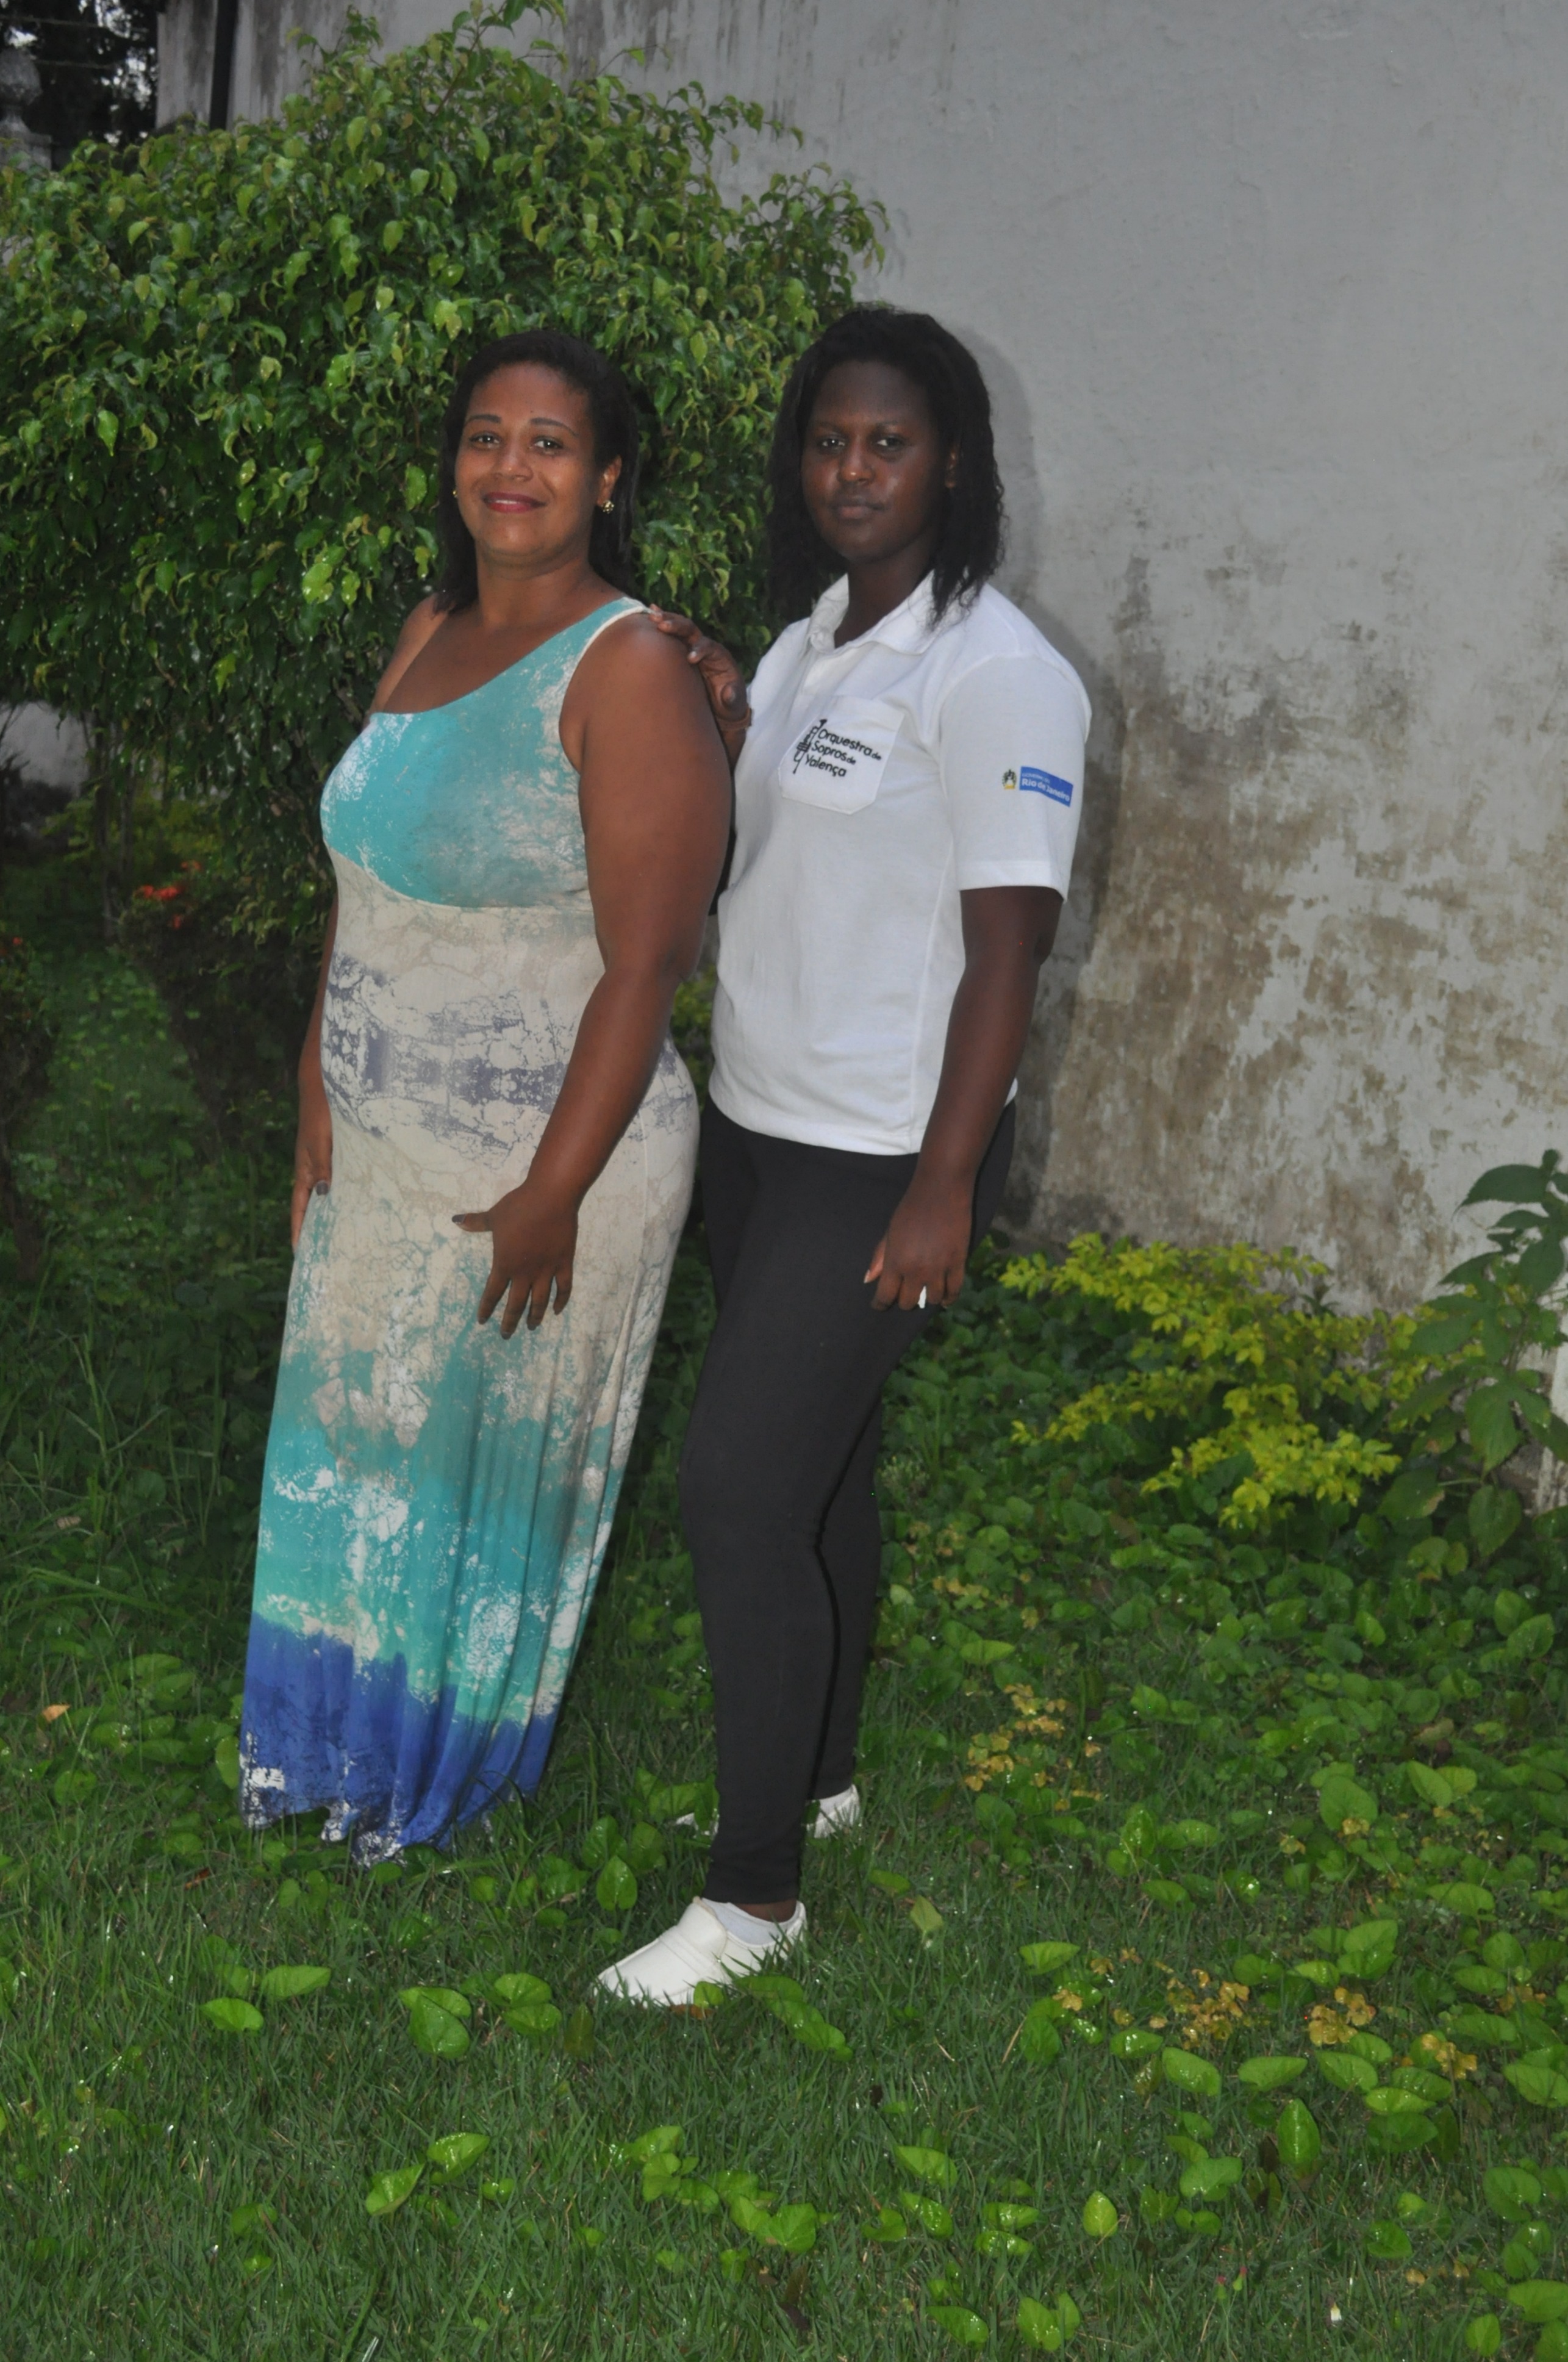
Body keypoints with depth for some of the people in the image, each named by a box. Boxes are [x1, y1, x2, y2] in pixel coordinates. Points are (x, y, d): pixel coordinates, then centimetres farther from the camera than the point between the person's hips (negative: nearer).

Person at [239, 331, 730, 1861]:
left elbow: (645, 967, -20)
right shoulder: (428, 635, 6)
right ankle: (332, 1740, 43)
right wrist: (318, 1124, 9)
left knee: (491, 1463, 12)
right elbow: (361, 896, 10)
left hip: (546, 1159, -7)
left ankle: (445, 1766, 36)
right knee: (355, 1438, 19)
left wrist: (552, 1197, -21)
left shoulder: (629, 673, -18)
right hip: (382, 1151, 7)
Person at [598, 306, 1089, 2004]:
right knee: (816, 1467, 18)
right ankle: (818, 1774, 35)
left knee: (738, 1488, -8)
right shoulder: (814, 634, 10)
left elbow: (1007, 944, -18)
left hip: (879, 1154, -8)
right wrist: (725, 725, 1)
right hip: (757, 1119, 8)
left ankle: (755, 1888, 6)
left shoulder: (994, 675, -16)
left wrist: (943, 1187, -20)